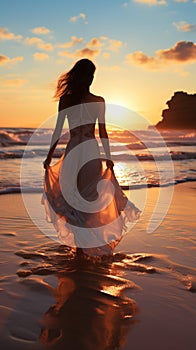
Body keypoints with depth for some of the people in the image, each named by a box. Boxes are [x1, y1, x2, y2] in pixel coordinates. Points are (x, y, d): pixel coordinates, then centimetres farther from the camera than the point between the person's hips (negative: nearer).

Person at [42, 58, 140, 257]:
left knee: (72, 196, 14)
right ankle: (88, 243, 15)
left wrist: (48, 157, 7)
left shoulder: (65, 100, -1)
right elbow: (103, 132, -4)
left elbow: (57, 132, 0)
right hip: (91, 151, -1)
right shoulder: (98, 101, -5)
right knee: (91, 194, 10)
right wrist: (108, 158, 4)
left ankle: (80, 241, 19)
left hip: (72, 152, 1)